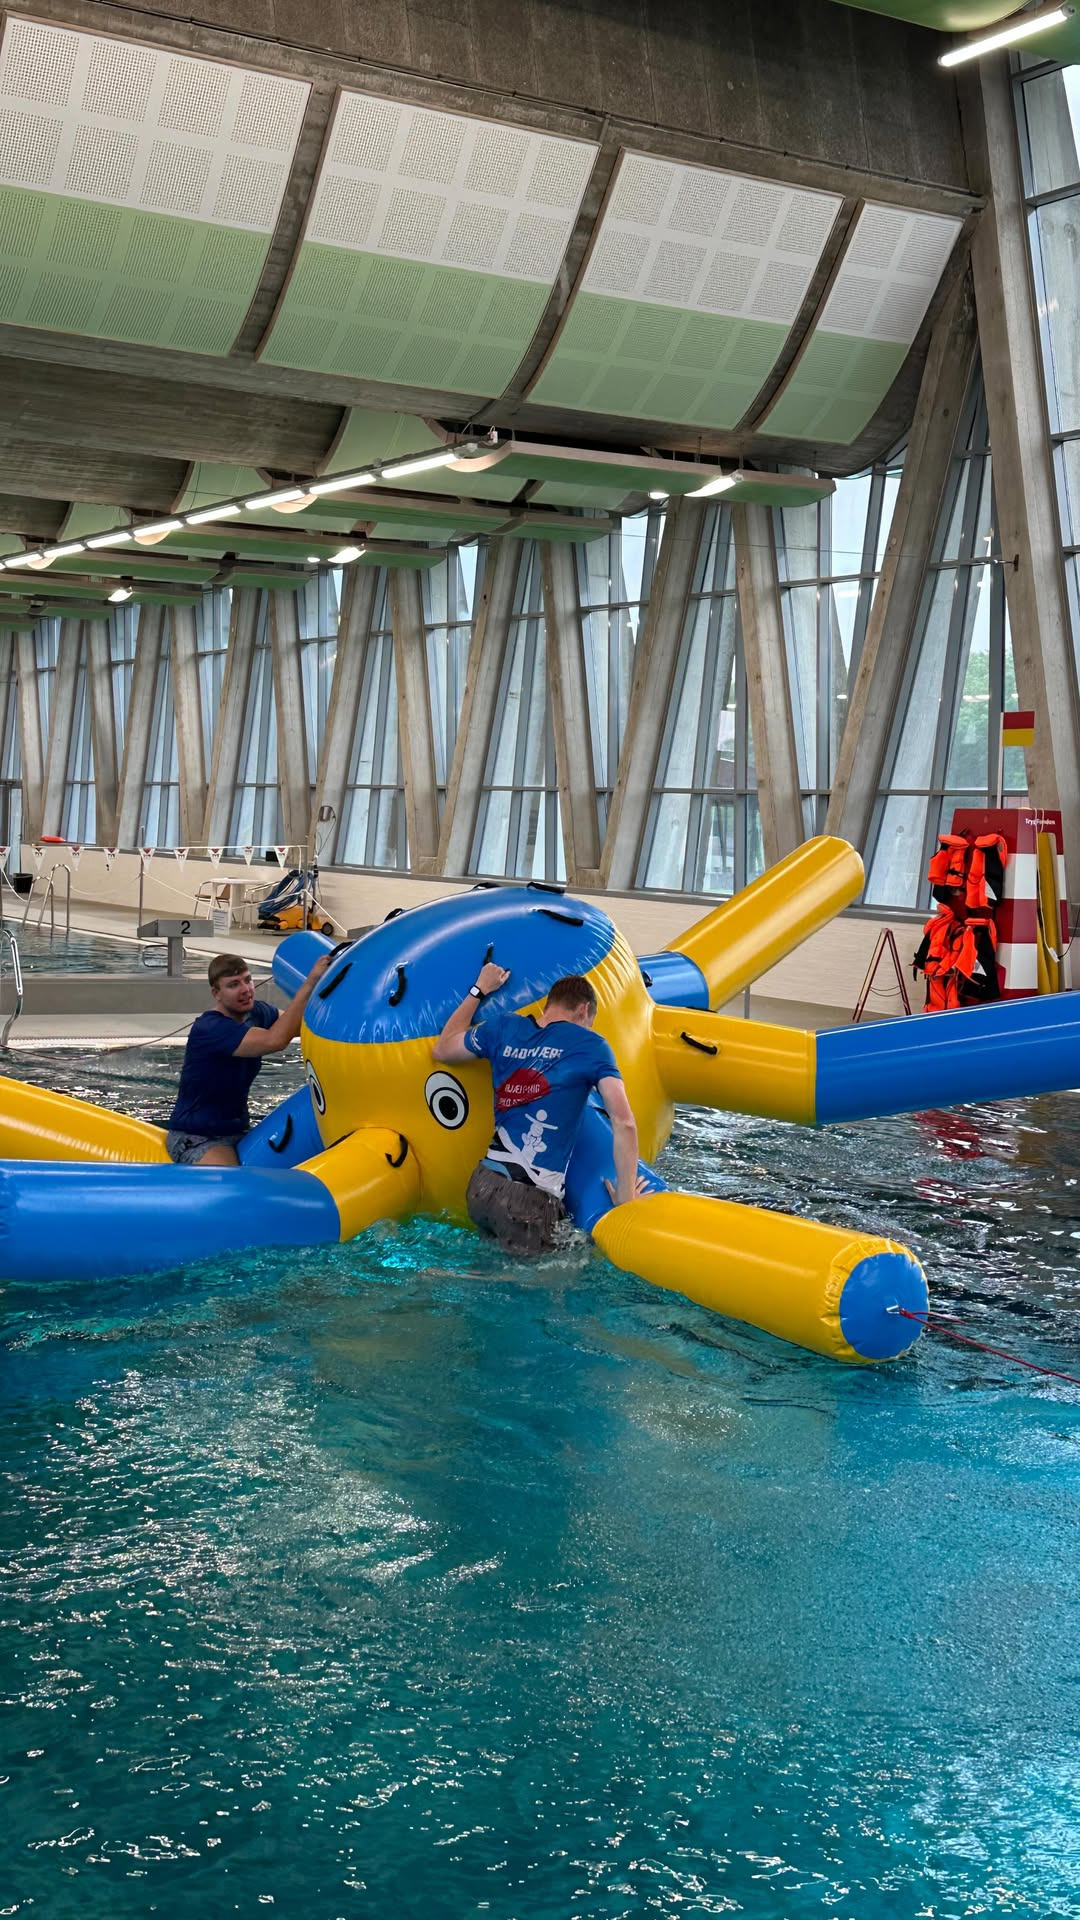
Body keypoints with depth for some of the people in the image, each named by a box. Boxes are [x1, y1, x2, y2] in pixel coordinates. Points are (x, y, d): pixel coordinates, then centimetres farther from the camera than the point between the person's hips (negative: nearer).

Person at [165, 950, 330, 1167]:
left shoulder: (257, 1012, 2)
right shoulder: (210, 1029, -24)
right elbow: (275, 1040, -35)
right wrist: (311, 981, -36)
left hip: (238, 1130, 9)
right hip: (196, 1138, -8)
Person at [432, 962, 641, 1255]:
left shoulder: (502, 1028, 11)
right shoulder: (591, 1046, 0)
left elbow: (442, 1050, 29)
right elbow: (624, 1122, -9)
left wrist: (479, 990, 35)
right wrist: (625, 1197, -3)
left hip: (481, 1186, 6)